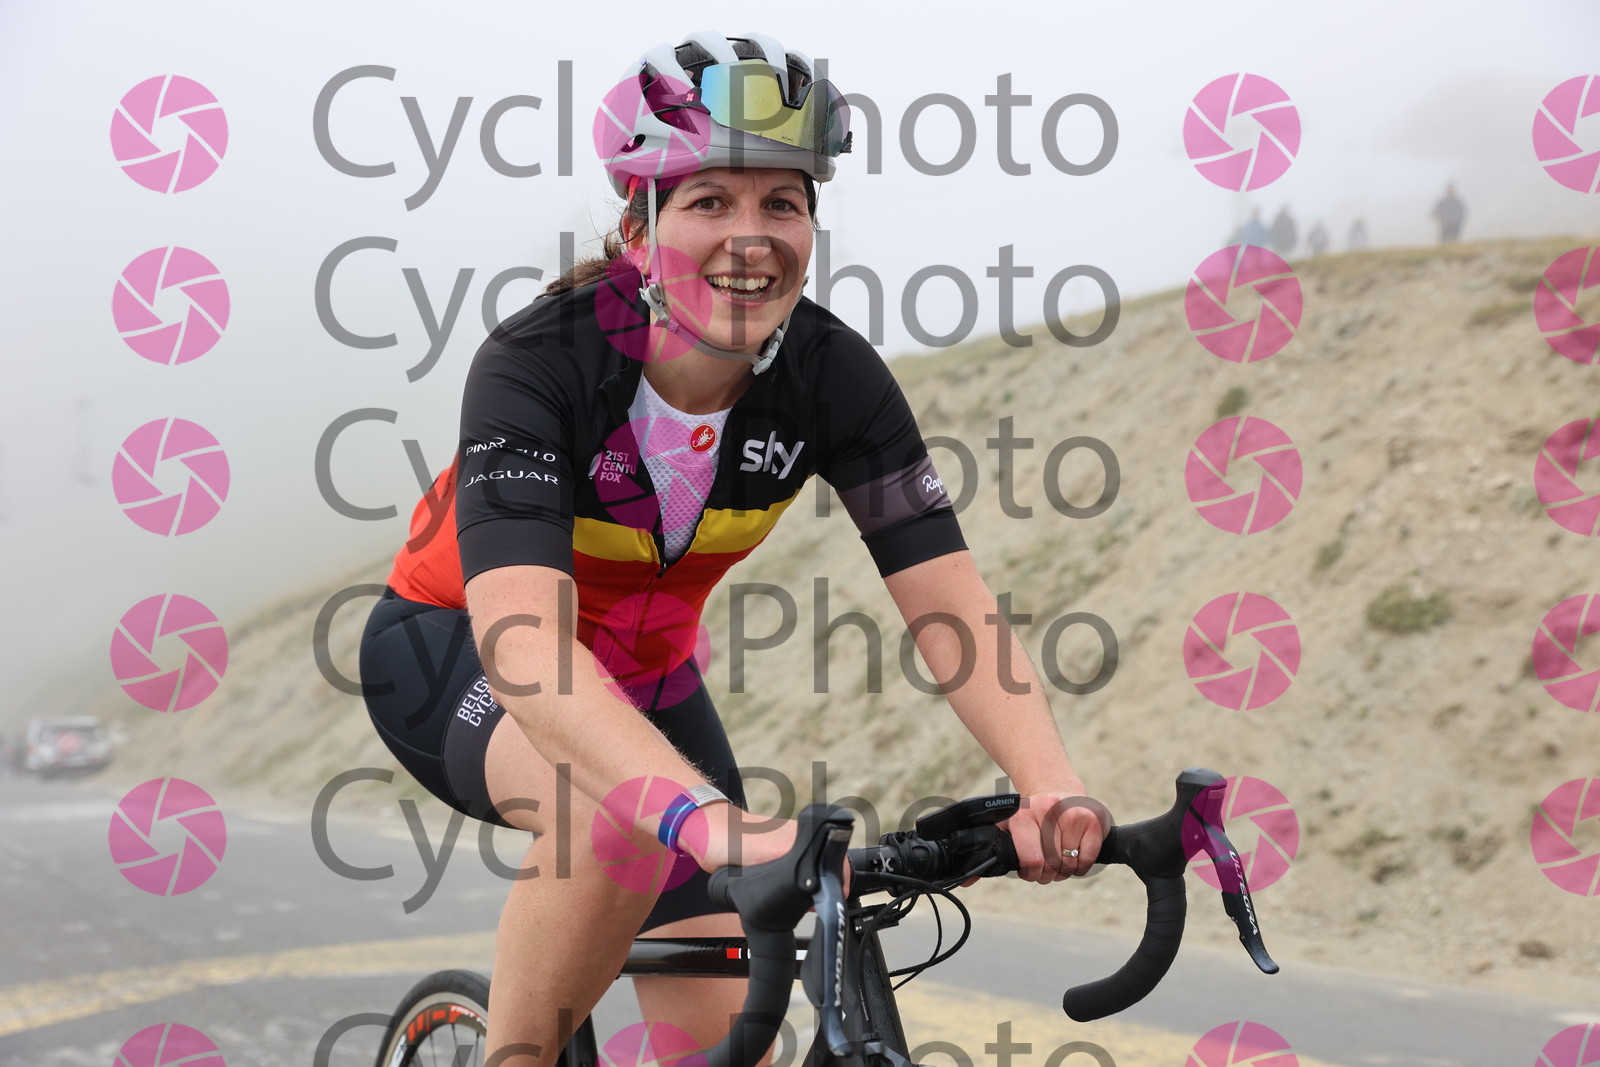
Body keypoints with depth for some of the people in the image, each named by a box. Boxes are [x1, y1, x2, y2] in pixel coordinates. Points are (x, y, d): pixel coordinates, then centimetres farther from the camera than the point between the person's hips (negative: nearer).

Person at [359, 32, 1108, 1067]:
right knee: (621, 815, -36)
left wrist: (1051, 784, -44)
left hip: (644, 677, 5)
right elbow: (521, 642, -47)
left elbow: (951, 602, -25)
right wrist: (713, 818, -61)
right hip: (456, 650, -4)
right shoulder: (538, 362, -33)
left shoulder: (833, 375, -21)